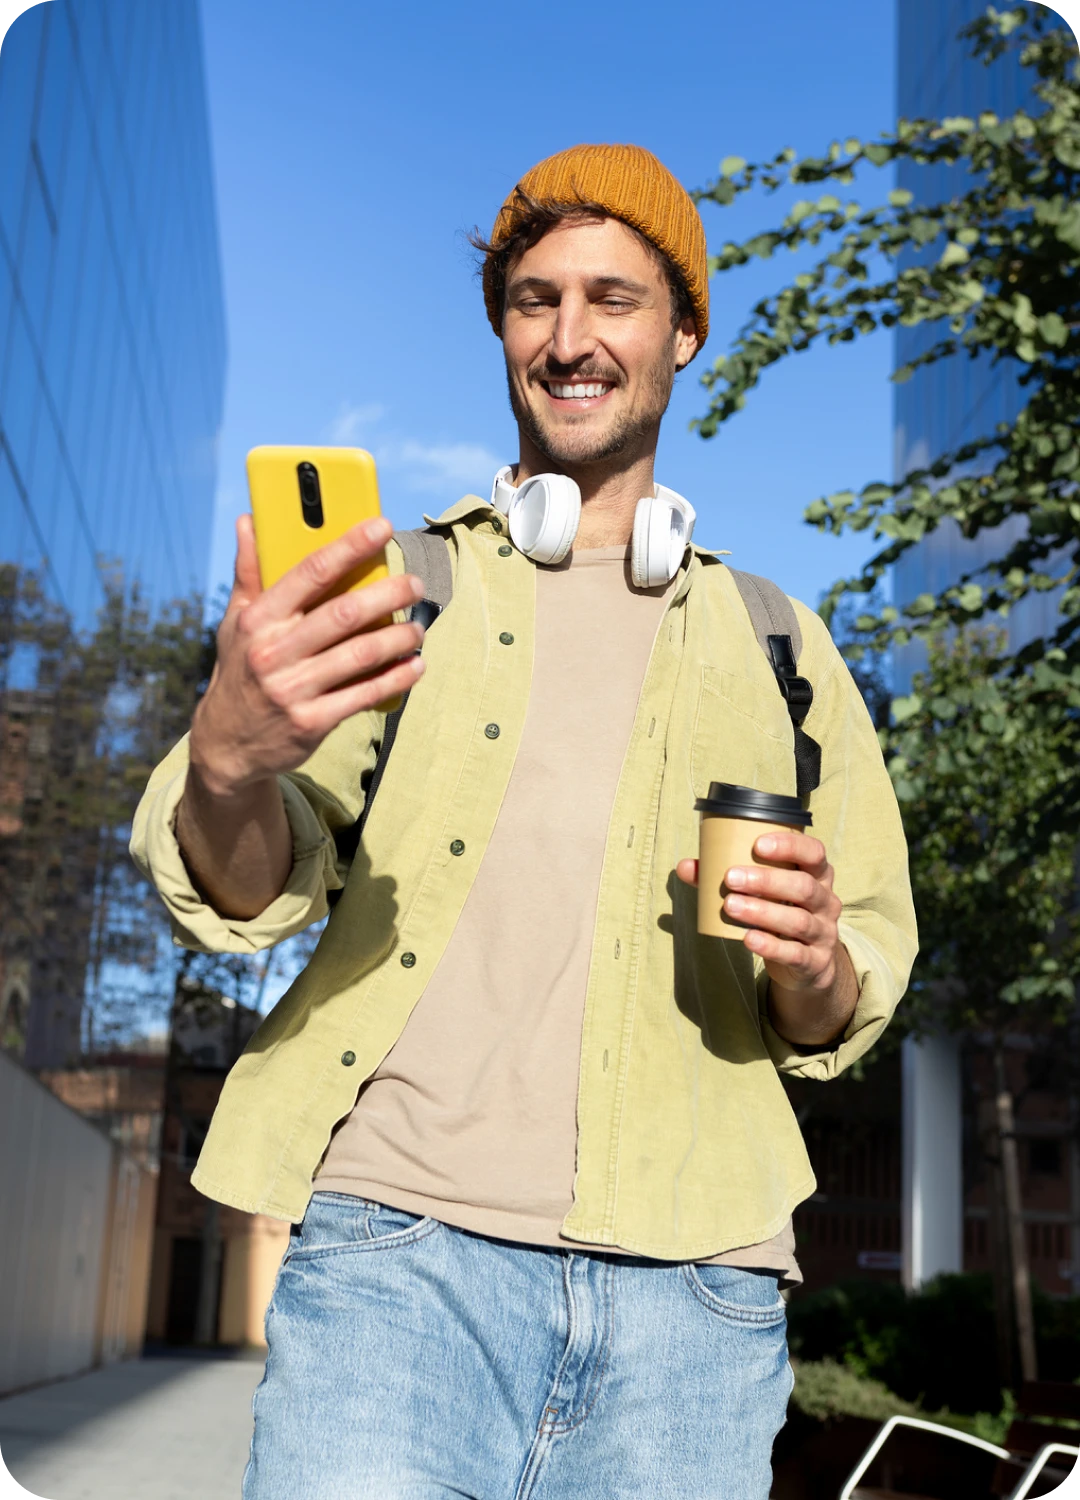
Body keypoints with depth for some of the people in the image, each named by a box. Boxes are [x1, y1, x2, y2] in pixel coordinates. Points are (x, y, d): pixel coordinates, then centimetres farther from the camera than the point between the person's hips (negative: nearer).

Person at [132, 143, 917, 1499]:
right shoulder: (397, 591, 10)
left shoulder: (776, 647, 17)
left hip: (689, 1281, 3)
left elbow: (836, 1024, 17)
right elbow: (237, 898, -3)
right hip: (405, 1240, -2)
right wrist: (230, 755, -27)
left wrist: (813, 966, -8)